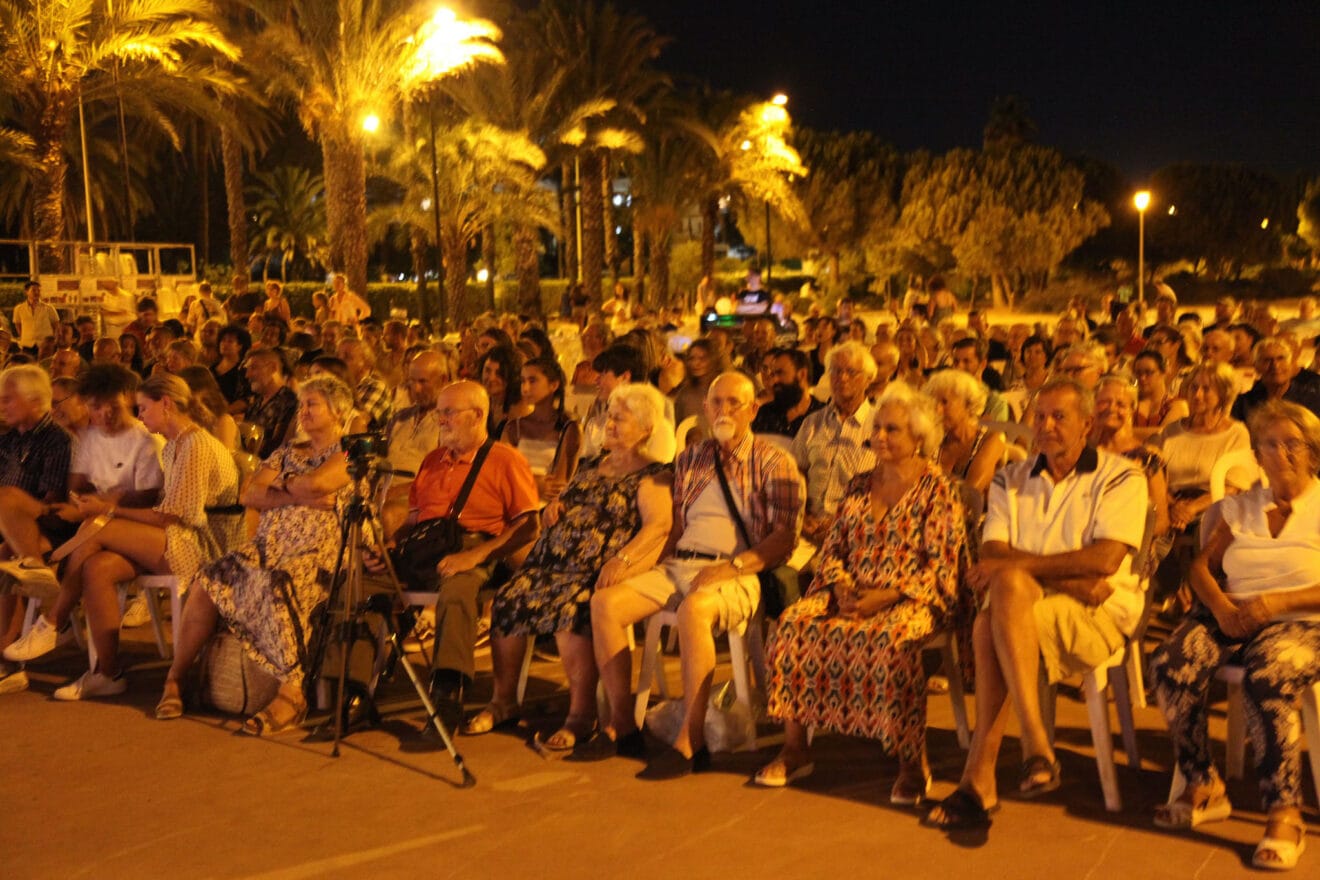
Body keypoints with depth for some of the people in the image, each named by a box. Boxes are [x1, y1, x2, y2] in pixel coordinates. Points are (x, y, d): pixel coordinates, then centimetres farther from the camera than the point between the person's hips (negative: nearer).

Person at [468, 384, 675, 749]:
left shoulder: (652, 474, 0)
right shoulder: (592, 466, 23)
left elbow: (659, 524, -15)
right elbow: (566, 504, 35)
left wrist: (622, 558, -29)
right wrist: (554, 507, 10)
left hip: (598, 570, -7)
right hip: (554, 559, 7)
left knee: (569, 610, -34)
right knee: (507, 600, -16)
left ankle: (581, 715, -24)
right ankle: (503, 702, -2)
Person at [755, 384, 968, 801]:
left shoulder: (938, 489, -2)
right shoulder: (859, 486, 16)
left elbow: (943, 567, -8)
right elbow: (832, 549, 15)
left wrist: (884, 597, -17)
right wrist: (842, 589, -6)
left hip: (912, 599, -5)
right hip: (852, 593, 5)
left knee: (890, 639, -38)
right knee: (795, 623, -21)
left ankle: (913, 764, -23)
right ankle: (794, 748, -13)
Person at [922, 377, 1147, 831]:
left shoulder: (1119, 477, 4)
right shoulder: (1011, 480, 16)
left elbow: (1106, 559, -12)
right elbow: (993, 556, 1)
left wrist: (1015, 564, -17)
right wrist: (1069, 578, -13)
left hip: (1101, 613, -4)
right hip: (1024, 606, 4)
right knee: (991, 620, -33)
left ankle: (980, 779, -33)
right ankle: (1036, 748, -32)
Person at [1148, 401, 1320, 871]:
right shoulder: (1240, 506, 17)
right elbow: (1202, 565, 12)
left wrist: (1278, 601, -18)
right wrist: (1220, 606, -8)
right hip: (1232, 616, 4)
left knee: (1267, 681, -38)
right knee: (1171, 666, -27)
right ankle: (1202, 787, -12)